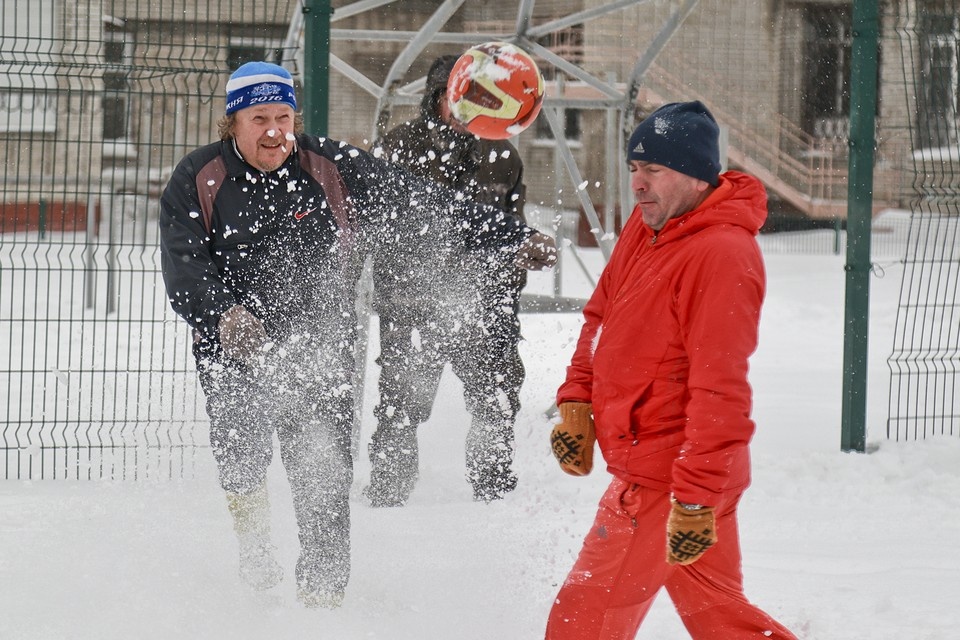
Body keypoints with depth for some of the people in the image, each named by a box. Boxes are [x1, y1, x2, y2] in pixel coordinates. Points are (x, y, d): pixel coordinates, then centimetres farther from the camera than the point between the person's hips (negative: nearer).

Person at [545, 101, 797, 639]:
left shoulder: (722, 256, -22)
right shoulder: (647, 225, 7)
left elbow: (720, 391, -25)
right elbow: (601, 316, 20)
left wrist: (696, 500, -26)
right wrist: (576, 404, 7)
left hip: (662, 482, -10)